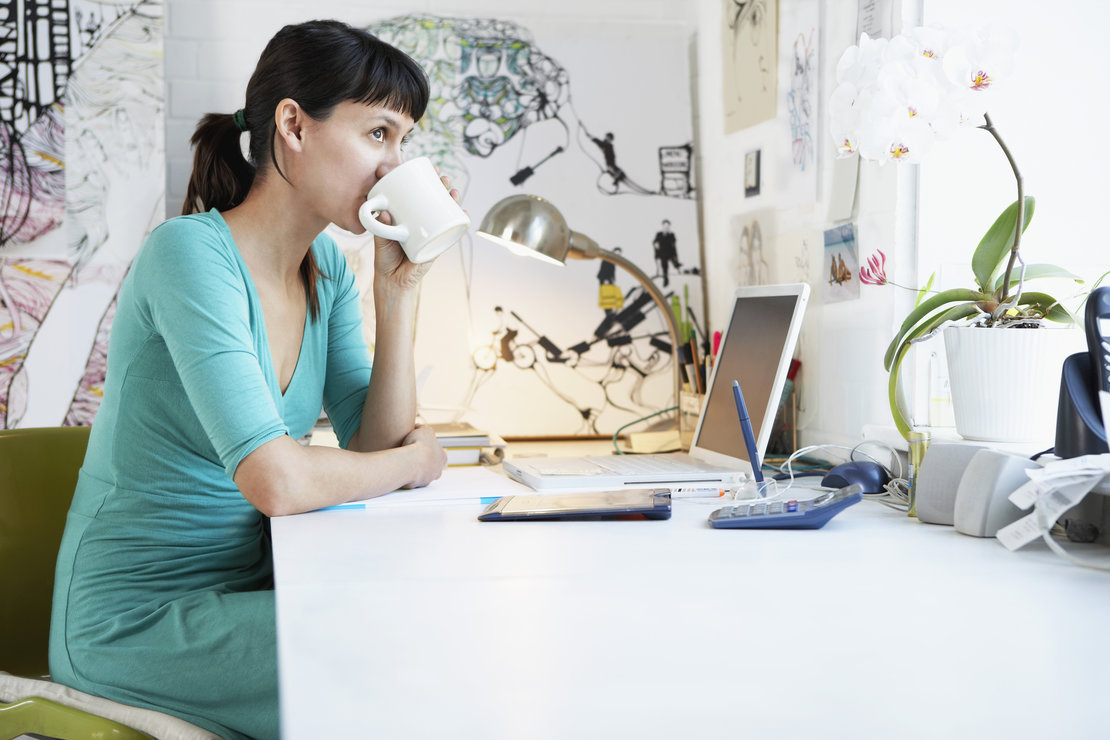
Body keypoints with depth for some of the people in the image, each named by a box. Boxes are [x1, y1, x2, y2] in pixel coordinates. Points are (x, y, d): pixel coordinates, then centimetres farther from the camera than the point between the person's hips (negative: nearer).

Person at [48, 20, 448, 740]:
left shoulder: (328, 267, 5)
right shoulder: (192, 252, -20)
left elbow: (379, 444, -2)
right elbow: (276, 480, -29)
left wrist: (400, 288, -7)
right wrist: (413, 461, -12)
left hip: (246, 589, 7)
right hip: (135, 620, -7)